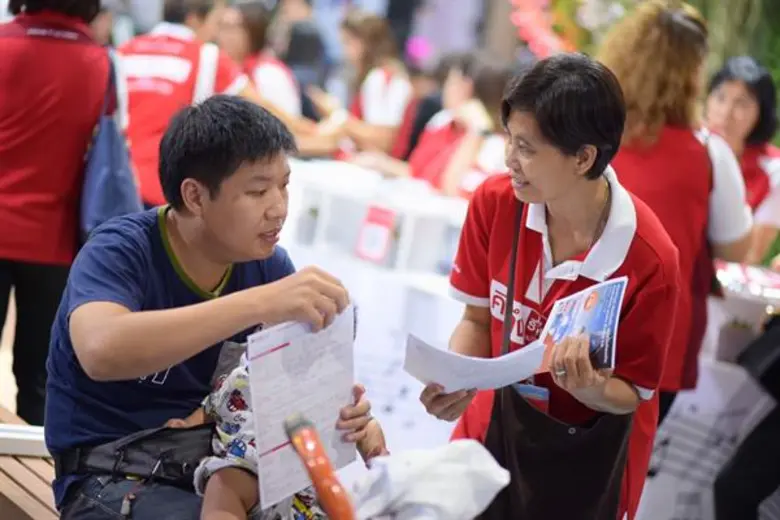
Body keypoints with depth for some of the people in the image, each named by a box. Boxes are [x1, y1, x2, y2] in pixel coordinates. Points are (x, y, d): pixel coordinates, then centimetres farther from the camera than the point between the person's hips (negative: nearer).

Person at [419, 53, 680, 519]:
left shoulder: (649, 259, -27)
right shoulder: (495, 201, -16)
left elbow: (631, 394, -16)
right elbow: (478, 320, -3)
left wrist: (587, 386, -38)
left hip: (587, 456, -3)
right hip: (496, 422, 3)